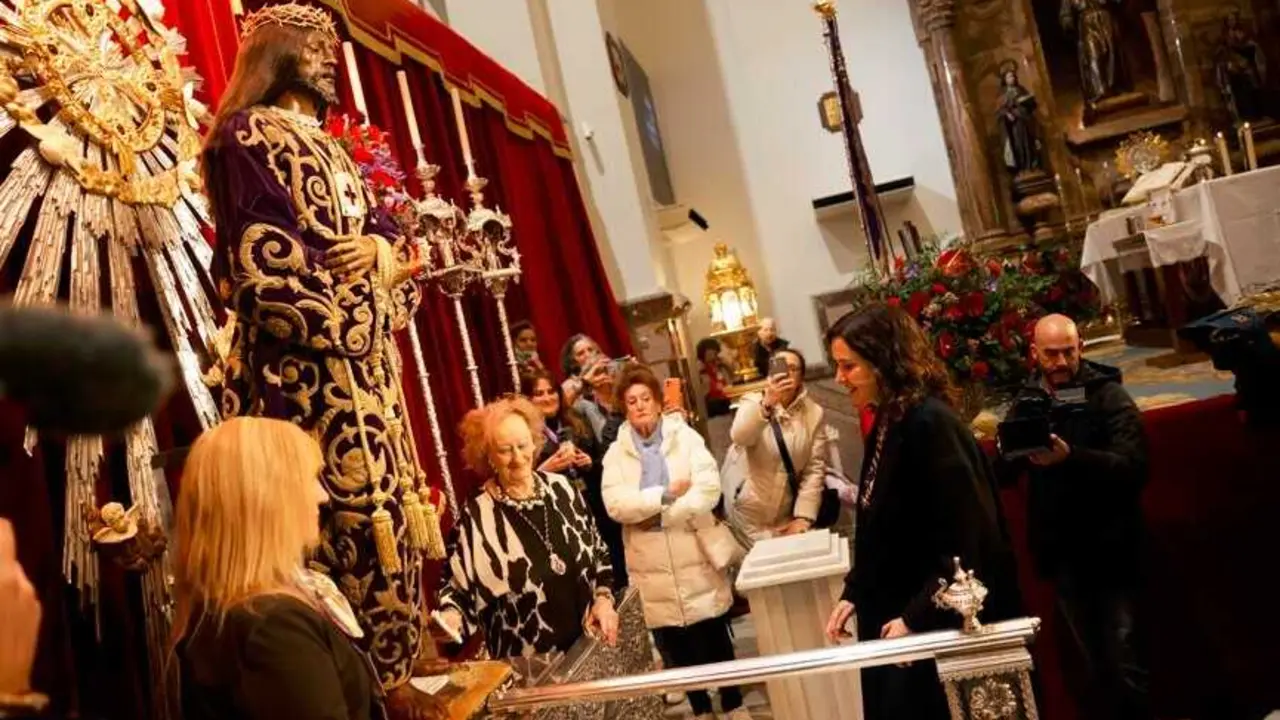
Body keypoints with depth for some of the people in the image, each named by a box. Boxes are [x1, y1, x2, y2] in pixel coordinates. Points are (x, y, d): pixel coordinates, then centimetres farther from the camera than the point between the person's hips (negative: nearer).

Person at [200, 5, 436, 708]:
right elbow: (263, 273, -14)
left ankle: (391, 674, 19)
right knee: (356, 519, -9)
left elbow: (390, 237, 19)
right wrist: (362, 314, -10)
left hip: (365, 369, 9)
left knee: (386, 510, 9)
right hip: (306, 373, -9)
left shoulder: (329, 150, 23)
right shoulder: (249, 137, -3)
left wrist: (384, 252, -5)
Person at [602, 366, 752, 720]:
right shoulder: (616, 452, 2)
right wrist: (666, 495, -17)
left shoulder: (686, 437, -1)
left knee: (716, 638, 10)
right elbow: (616, 505, -11)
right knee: (675, 647, 13)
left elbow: (709, 489, -13)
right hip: (653, 568, 2)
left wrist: (656, 515, -17)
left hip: (696, 559, -1)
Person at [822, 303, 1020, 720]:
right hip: (893, 622, 8)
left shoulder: (930, 423, -19)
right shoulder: (886, 424, 7)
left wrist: (917, 617, -19)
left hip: (941, 626, -8)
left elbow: (966, 542, -21)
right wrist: (853, 593, 7)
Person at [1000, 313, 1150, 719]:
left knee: (1125, 663, -5)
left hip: (1109, 550, -4)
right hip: (1060, 553, 4)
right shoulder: (1025, 402, 5)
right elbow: (1002, 473, 3)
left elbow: (1133, 468, -20)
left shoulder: (1109, 396, -7)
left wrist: (1070, 457, -34)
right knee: (1096, 664, 18)